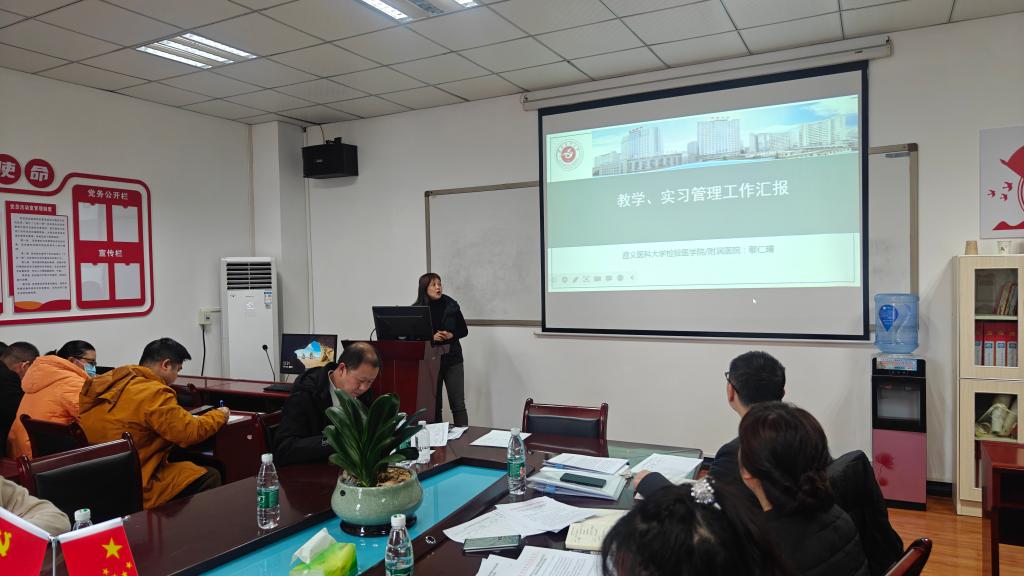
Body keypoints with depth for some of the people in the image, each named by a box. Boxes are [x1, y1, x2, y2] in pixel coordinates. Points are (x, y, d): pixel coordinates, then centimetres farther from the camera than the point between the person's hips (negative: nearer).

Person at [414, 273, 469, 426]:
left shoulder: (451, 305, 2)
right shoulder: (416, 309, -1)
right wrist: (431, 337, -15)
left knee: (458, 404, 0)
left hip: (452, 359, 1)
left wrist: (451, 335, -11)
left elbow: (464, 330, 9)